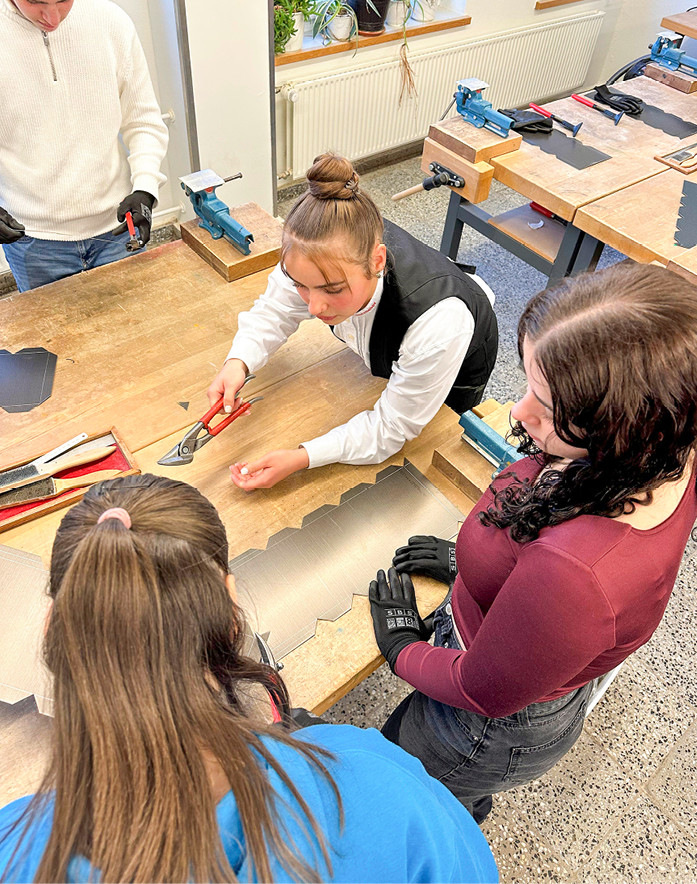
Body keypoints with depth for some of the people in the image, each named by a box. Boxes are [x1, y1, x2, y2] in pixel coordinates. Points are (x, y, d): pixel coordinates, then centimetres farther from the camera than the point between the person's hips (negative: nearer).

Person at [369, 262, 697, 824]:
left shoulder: (573, 572, -48)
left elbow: (485, 693, -28)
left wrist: (403, 651, -8)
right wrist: (474, 558, 8)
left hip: (501, 729, -6)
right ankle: (467, 808, 72)